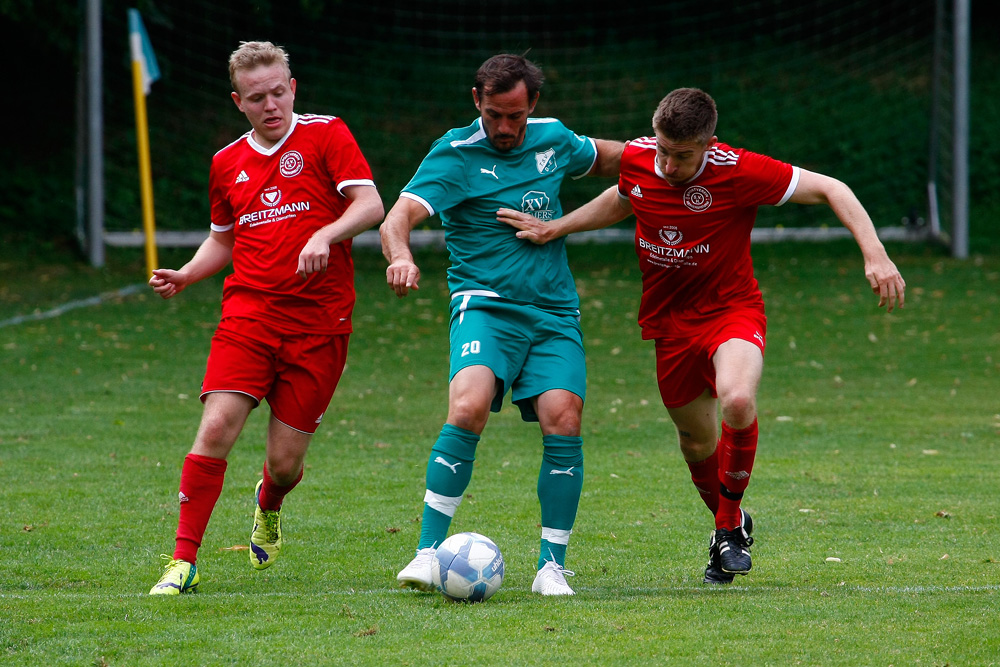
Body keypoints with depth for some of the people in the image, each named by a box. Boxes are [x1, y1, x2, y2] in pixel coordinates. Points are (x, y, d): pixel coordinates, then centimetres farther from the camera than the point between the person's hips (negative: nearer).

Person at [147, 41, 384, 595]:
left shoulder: (325, 136, 0)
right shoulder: (227, 163, 13)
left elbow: (370, 205, -9)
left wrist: (325, 235, -27)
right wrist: (184, 276, 7)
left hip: (318, 323, -2)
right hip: (248, 314, 2)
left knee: (285, 461, 0)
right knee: (217, 428, -18)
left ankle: (268, 508, 38)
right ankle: (183, 562, -12)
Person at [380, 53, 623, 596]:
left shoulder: (552, 139, 10)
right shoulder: (455, 155, -6)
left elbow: (602, 157, 33)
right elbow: (398, 218, -21)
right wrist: (401, 256, -42)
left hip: (554, 312, 4)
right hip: (485, 305, -4)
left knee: (563, 423, -14)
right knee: (468, 408, -28)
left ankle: (551, 566, -2)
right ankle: (429, 552, -21)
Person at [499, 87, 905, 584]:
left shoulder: (738, 171, -22)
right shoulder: (636, 158, -8)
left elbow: (830, 189, -15)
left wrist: (875, 256, -24)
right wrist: (555, 229, 11)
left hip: (732, 310, -4)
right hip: (670, 320, 4)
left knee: (737, 400, -32)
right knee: (696, 439, 12)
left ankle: (730, 518, -9)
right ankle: (729, 525, 42)